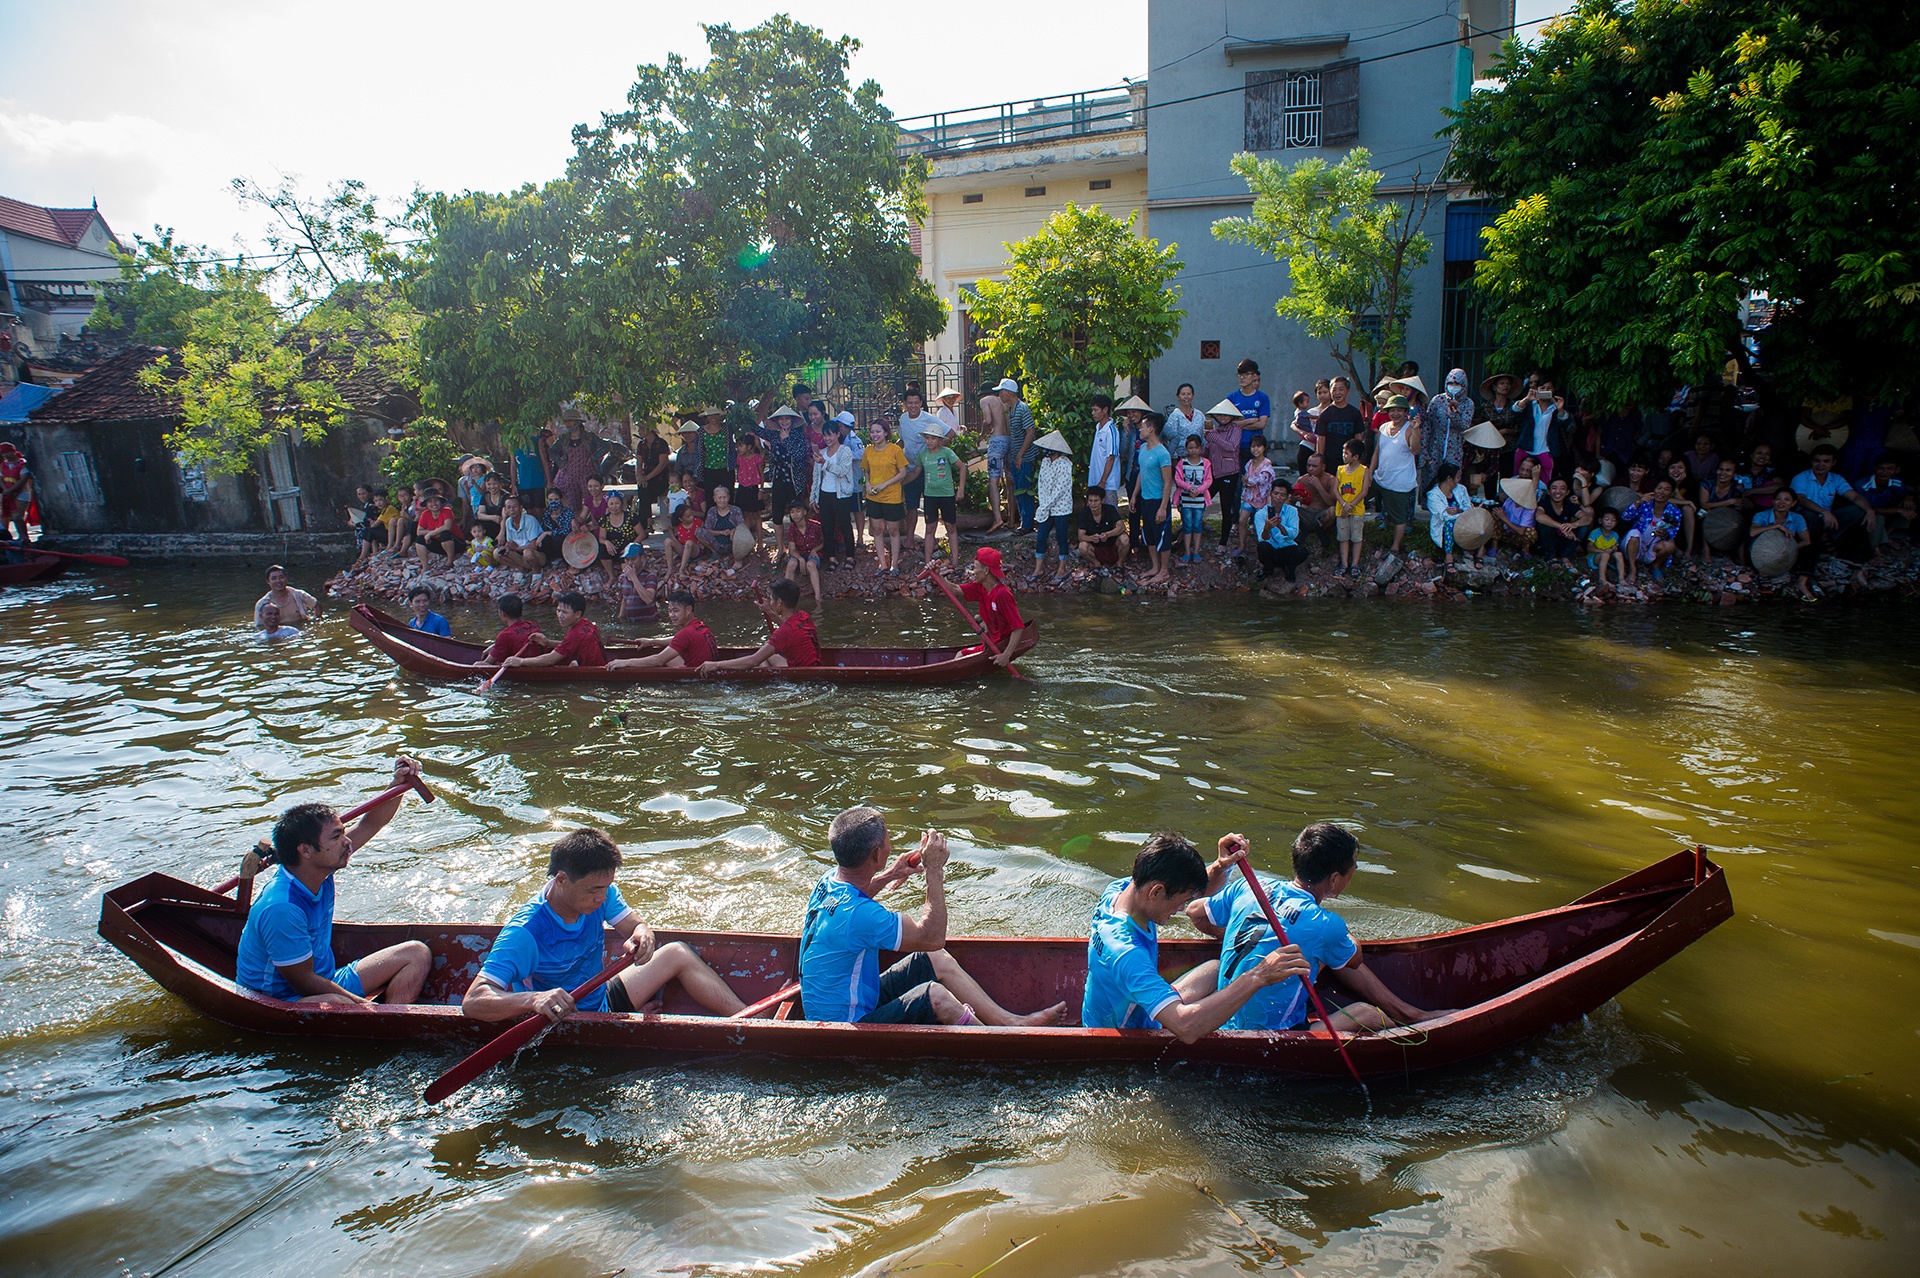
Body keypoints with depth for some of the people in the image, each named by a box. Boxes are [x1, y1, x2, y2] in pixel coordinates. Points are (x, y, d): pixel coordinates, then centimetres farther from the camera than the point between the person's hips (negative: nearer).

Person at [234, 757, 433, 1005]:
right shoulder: (281, 909, -28)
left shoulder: (320, 872, -4)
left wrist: (399, 785, -6)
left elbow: (369, 825, 8)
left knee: (417, 954, 1)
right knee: (362, 1013, -40)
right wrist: (363, 1004, -16)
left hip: (326, 985, 9)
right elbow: (304, 983, -21)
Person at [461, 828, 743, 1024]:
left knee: (678, 953, 6)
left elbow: (635, 925, -4)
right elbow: (472, 1001, -36)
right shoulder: (524, 934, -30)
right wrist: (533, 999, -54)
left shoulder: (600, 893, -12)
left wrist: (641, 936, -30)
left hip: (602, 1000, 8)